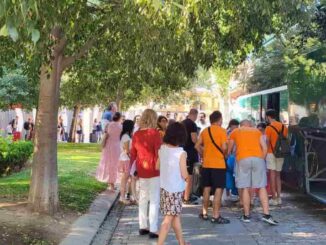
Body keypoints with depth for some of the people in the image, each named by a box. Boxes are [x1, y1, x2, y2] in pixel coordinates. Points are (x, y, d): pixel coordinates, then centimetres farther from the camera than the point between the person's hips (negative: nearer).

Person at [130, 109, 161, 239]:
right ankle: (153, 229, 0)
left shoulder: (136, 134, 4)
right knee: (154, 200, 0)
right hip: (153, 170, -5)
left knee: (143, 198, 15)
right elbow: (158, 153, -14)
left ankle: (142, 227, 21)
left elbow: (133, 154, 10)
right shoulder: (155, 133, -11)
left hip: (141, 170, 6)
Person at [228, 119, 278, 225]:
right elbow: (265, 148, 13)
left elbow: (229, 150, 25)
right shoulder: (257, 131, 23)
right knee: (262, 187, 3)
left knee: (245, 188, 3)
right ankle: (266, 214, -5)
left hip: (243, 159, -1)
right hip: (258, 159, 1)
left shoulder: (235, 132, 21)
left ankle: (246, 215, 7)